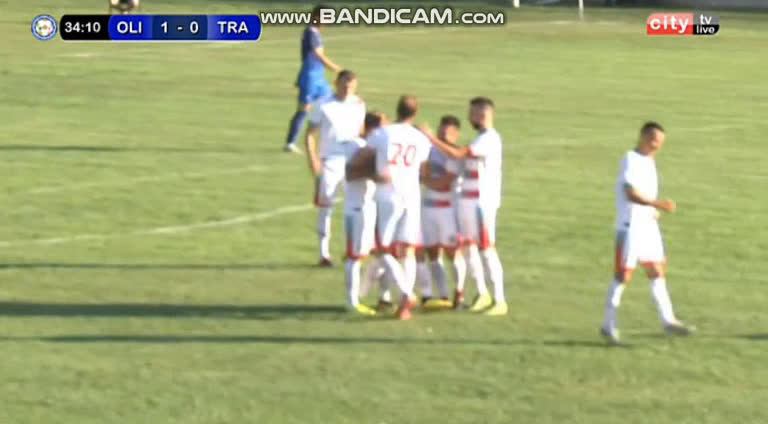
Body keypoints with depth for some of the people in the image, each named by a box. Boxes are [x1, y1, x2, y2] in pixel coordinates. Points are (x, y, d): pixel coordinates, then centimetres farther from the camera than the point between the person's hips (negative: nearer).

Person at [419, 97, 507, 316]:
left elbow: (457, 154, -21)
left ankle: (499, 301, -3)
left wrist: (431, 137, -16)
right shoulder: (482, 138, 17)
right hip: (468, 200, 10)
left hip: (481, 202, -10)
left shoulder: (489, 139, -15)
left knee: (487, 249, -7)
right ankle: (482, 294, 23)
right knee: (470, 248, 12)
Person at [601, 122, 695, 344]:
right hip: (630, 225, -9)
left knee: (657, 271, 9)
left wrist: (654, 210, 9)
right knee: (623, 274, -3)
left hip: (648, 224, 9)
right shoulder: (631, 159, -13)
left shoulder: (649, 161, 15)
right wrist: (657, 204, -33)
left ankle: (668, 320, 13)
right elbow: (631, 193, -25)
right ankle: (609, 325, 4)